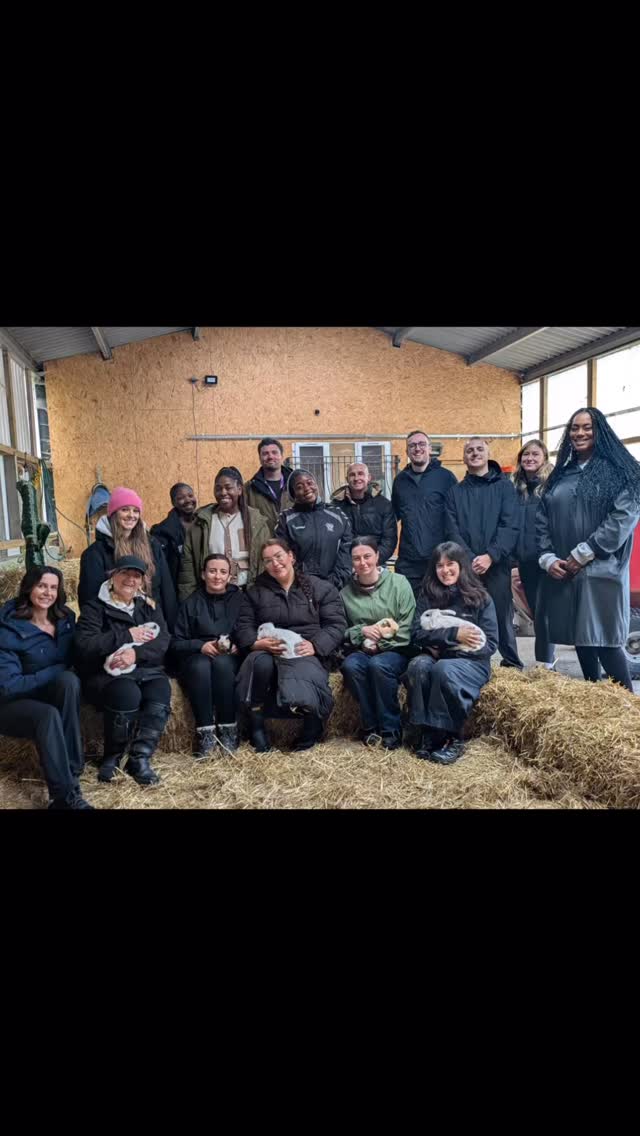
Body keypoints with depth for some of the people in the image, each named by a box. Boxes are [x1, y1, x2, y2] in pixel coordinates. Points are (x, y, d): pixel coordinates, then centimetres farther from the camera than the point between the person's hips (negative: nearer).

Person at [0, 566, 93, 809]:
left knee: (69, 680, -30)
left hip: (52, 697, 5)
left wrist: (64, 676, -15)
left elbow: (71, 662, 8)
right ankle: (65, 795, -29)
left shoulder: (65, 618, 0)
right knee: (49, 715, -36)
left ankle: (70, 769, -25)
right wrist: (54, 672, -18)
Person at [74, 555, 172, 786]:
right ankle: (112, 757, -12)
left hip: (145, 670, 3)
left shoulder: (149, 607, 16)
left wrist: (136, 652, -18)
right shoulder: (94, 608, 5)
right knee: (127, 693, -34)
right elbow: (84, 645, -12)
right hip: (105, 674, -3)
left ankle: (140, 758, -26)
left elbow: (162, 642, 2)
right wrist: (127, 635, -11)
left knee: (160, 690, -30)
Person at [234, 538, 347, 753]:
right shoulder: (255, 592, 20)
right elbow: (243, 626, 10)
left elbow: (336, 624, 4)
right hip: (267, 650, 2)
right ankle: (256, 725, -18)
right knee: (260, 663, -38)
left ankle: (313, 724, -2)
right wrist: (258, 642, -12)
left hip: (306, 652, -2)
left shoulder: (320, 587, 13)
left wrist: (315, 645, -14)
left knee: (298, 688, -37)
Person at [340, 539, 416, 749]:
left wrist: (379, 644, -13)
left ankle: (391, 729, -17)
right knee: (350, 666, -31)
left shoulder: (399, 583, 0)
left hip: (394, 650, -2)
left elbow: (407, 628, -5)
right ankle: (370, 726, -14)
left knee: (378, 665, -35)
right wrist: (361, 631, -10)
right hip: (361, 650, 3)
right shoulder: (346, 592, 8)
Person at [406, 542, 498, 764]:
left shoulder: (480, 597, 0)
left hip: (471, 662, -2)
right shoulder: (428, 595, 7)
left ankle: (453, 738, -18)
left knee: (443, 669, -34)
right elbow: (417, 634, -3)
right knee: (418, 665, -31)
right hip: (436, 658, 2)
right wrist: (453, 634, -17)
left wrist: (443, 645, -15)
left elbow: (489, 644, -6)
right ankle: (428, 734, -21)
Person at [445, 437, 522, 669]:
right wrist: (469, 558, -12)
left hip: (497, 565, -1)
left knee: (502, 618, 3)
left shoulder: (504, 486, 6)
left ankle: (513, 667, 17)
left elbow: (510, 526, -5)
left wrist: (490, 556, -16)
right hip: (465, 566, 2)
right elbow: (452, 531, 3)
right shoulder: (455, 492, 12)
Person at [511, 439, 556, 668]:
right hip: (525, 561, 5)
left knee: (542, 613, -4)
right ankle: (548, 657, 26)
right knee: (536, 612, 12)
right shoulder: (516, 488, 11)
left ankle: (545, 664, 7)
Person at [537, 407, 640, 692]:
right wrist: (548, 558, -4)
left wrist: (582, 555, -15)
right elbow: (542, 521, 12)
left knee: (603, 641, -8)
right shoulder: (560, 475, 15)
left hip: (601, 570, -5)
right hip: (562, 571, 5)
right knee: (580, 638, 11)